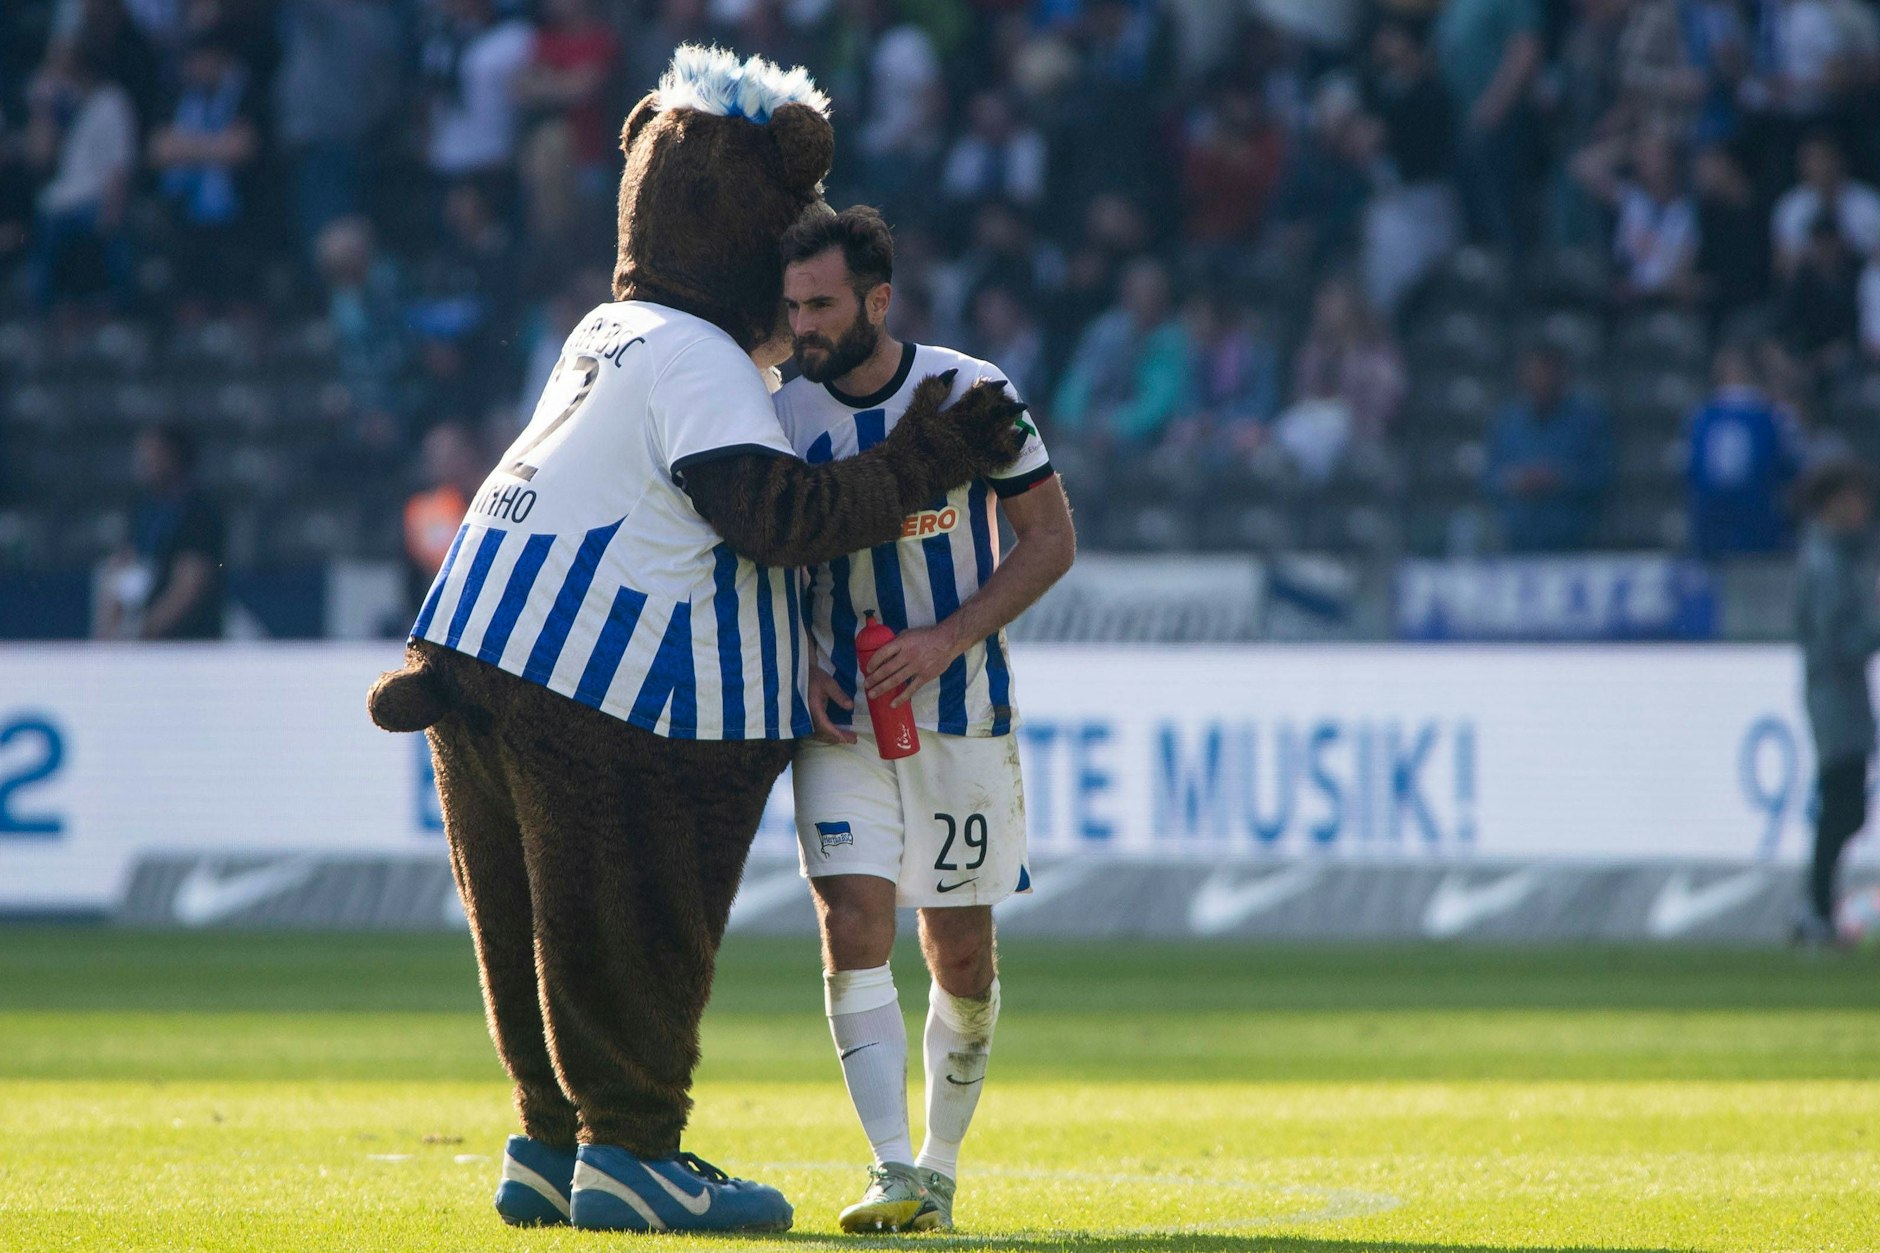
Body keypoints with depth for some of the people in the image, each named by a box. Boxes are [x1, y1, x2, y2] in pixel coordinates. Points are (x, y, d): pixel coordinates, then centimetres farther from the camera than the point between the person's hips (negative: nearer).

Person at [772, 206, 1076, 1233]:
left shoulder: (972, 394, -9)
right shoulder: (785, 416, -2)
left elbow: (1050, 540, -4)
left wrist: (947, 639, -15)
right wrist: (798, 664, -7)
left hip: (960, 712, -1)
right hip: (842, 717, 1)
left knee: (960, 951, 4)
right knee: (853, 926, -13)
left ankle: (940, 1169, 19)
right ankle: (892, 1174, -15)